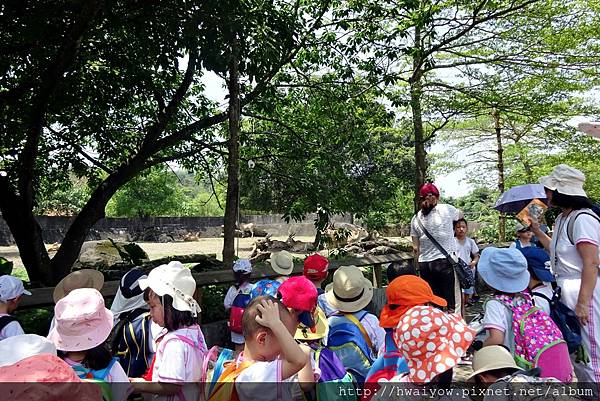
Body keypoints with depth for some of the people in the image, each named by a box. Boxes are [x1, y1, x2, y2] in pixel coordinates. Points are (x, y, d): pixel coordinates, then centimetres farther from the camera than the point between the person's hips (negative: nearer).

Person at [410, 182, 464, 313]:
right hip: (446, 261, -3)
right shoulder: (446, 209, -2)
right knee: (453, 303, 3)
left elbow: (416, 248, 8)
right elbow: (460, 215, 21)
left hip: (425, 264, 4)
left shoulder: (415, 219, 7)